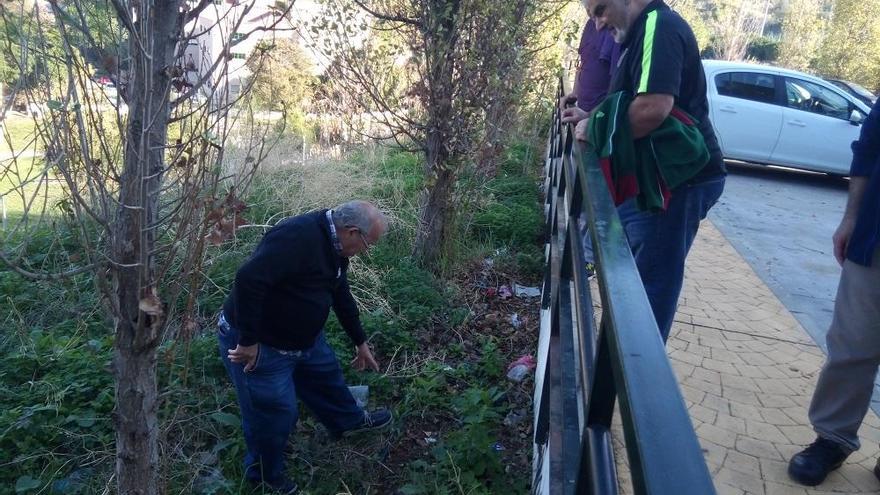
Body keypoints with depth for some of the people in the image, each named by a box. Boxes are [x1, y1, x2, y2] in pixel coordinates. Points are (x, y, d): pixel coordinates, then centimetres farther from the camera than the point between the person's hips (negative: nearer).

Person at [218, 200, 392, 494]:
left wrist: (361, 343, 24)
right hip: (258, 344, -9)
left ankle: (349, 421, 51)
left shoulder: (334, 247, 1)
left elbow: (342, 298, 15)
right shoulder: (299, 236, -31)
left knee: (326, 374, 24)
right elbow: (248, 280, -39)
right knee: (275, 412, 6)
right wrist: (249, 342, -30)